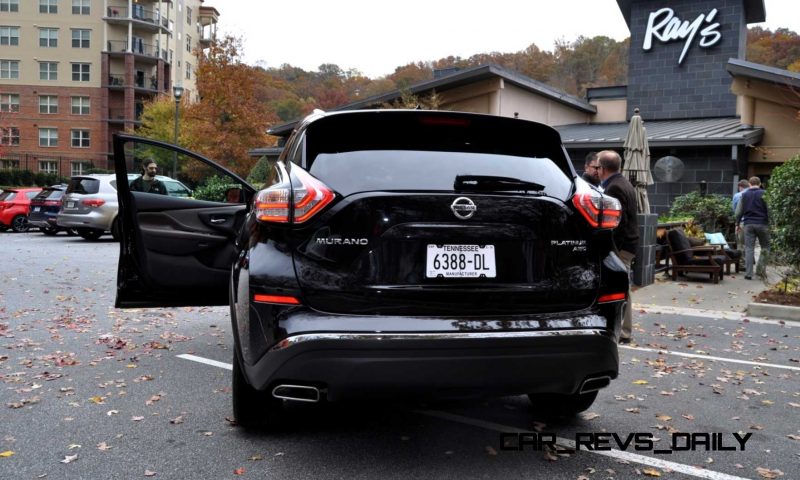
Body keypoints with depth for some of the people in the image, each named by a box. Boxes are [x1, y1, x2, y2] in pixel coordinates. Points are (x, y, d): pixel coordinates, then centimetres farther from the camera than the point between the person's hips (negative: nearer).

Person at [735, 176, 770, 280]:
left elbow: (739, 211, 8)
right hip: (762, 224, -2)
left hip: (748, 224, 2)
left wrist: (737, 223, 17)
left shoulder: (744, 194, 7)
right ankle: (761, 269, 5)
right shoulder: (763, 194, -2)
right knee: (765, 247, 12)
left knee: (749, 248, 2)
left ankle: (748, 273, -4)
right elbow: (769, 210, -6)